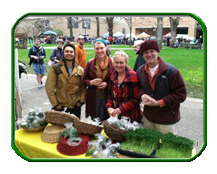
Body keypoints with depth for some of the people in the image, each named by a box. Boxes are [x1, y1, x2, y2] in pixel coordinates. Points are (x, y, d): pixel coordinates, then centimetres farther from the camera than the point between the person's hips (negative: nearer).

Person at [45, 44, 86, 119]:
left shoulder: (80, 70, 5)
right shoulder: (56, 69, -3)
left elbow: (83, 87, 7)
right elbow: (49, 87, -6)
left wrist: (81, 100, -4)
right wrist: (55, 103, -10)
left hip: (76, 105, 3)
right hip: (60, 106, -2)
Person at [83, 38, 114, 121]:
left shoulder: (112, 63, -4)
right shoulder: (90, 63, 3)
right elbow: (85, 80, 9)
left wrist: (107, 84, -14)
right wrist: (91, 82, -12)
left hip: (107, 99, -1)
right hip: (93, 100, 2)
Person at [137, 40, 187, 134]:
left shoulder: (171, 71, -16)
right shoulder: (140, 71, 1)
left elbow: (181, 94, -15)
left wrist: (158, 103, -21)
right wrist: (142, 95, -9)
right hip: (148, 117, 5)